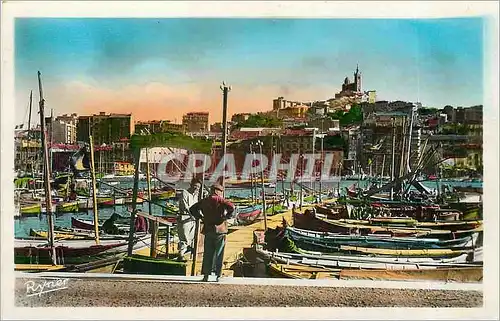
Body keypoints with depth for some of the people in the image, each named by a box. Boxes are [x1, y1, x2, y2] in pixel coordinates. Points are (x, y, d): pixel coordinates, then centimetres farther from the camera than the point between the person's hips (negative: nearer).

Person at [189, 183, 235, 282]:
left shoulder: (204, 201, 11)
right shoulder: (220, 200, -5)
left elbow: (192, 209, 18)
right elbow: (231, 207, -21)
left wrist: (200, 217, 14)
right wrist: (227, 217, -8)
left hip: (208, 230, 4)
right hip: (220, 230, -4)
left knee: (207, 254, 10)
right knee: (218, 254, 4)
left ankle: (206, 275, 10)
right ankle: (216, 275, 5)